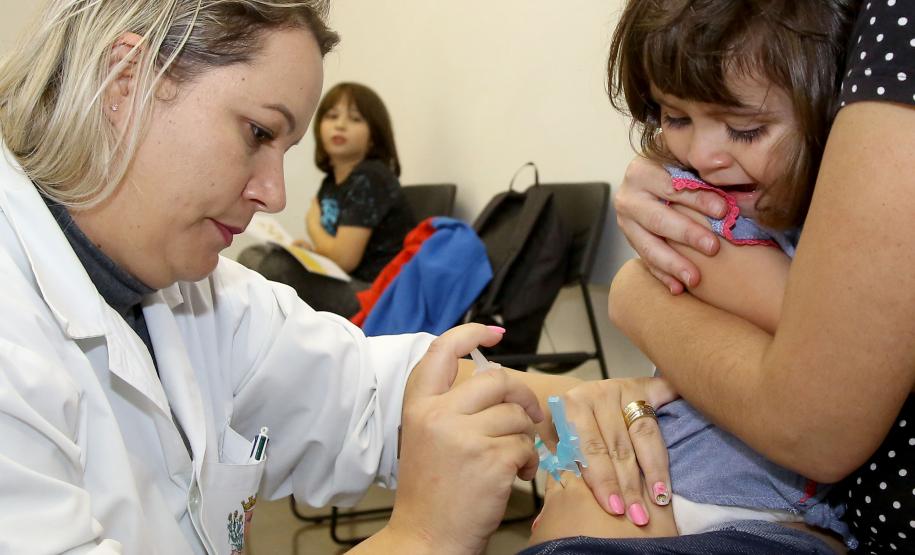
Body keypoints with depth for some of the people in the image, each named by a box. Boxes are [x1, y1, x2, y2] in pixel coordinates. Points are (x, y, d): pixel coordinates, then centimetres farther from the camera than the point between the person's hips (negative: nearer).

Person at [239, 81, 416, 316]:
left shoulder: (369, 179, -13)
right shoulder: (330, 184, 13)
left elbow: (345, 258, -18)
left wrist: (313, 224, 1)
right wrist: (311, 250, -4)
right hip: (343, 286, 9)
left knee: (273, 268, -23)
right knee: (252, 256, 5)